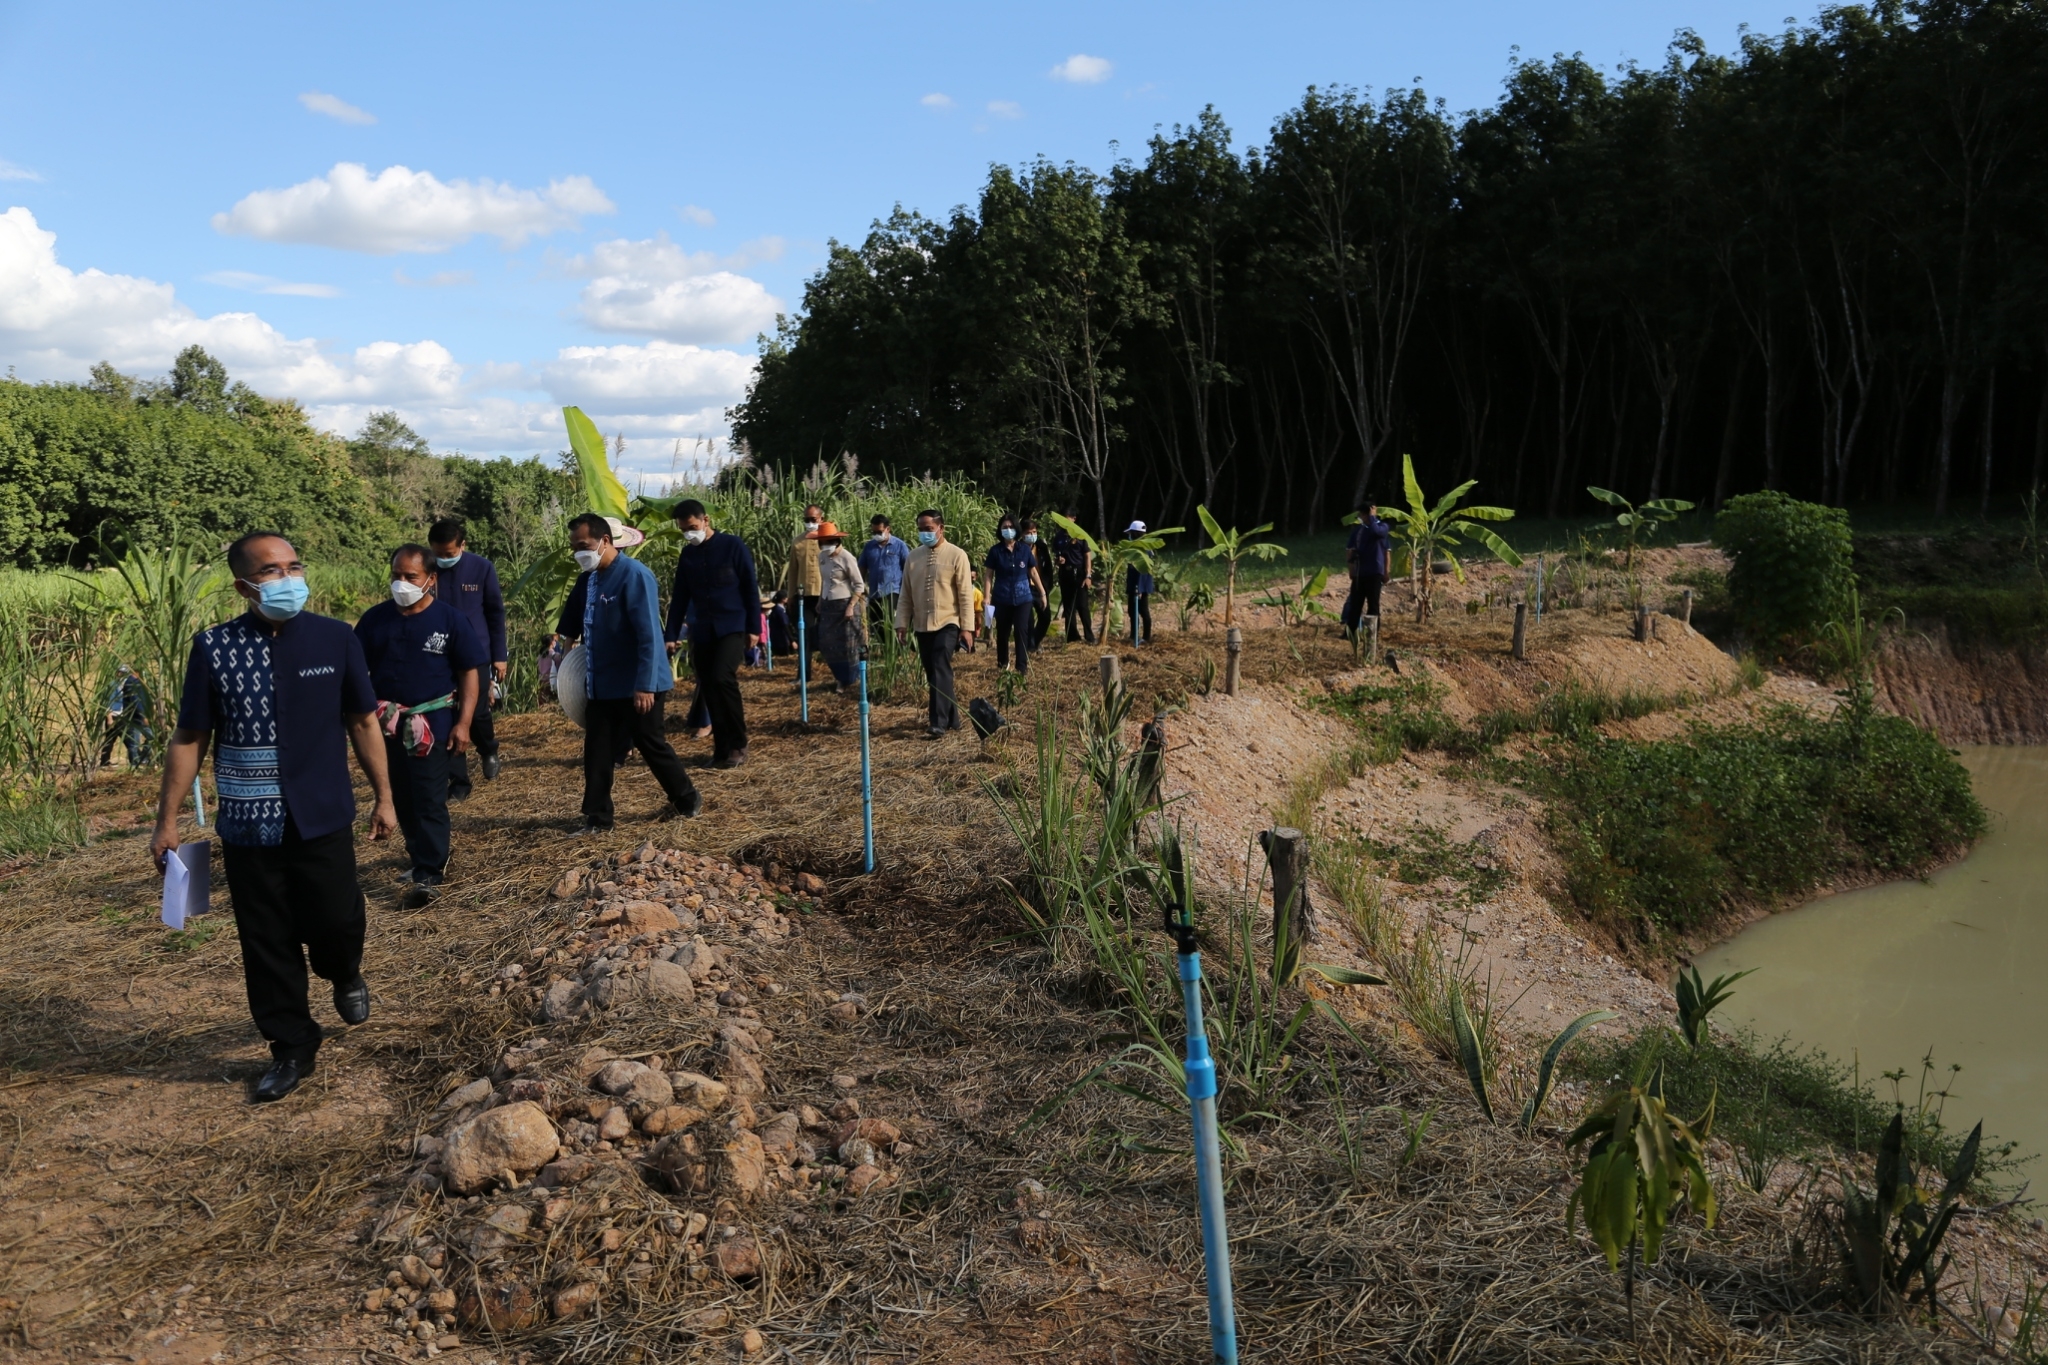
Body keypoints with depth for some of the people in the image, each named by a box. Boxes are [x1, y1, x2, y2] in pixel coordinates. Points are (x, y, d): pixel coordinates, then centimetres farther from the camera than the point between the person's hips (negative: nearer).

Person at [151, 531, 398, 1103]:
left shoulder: (336, 639, -3)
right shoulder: (213, 648, -5)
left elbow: (363, 722, 6)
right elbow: (189, 739, 1)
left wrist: (383, 796, 8)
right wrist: (167, 820, 2)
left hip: (323, 818, 0)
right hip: (249, 825, 0)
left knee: (336, 920, -1)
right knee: (266, 943, 7)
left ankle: (345, 974, 35)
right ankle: (291, 1048, 24)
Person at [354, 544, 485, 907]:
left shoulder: (449, 619, -5)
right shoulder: (375, 619, 3)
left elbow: (470, 671, -3)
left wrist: (463, 723, -9)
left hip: (434, 724, -4)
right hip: (388, 724, 4)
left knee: (429, 801, -5)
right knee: (402, 799, 13)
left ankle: (429, 877, -1)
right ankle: (426, 858, 30)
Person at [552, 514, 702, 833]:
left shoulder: (635, 575, -18)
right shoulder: (588, 579, 6)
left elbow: (648, 635, -22)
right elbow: (572, 621, 20)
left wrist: (645, 686, -24)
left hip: (637, 686, -7)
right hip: (601, 684, 7)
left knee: (651, 745, 5)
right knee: (597, 752, 7)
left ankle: (687, 800, 24)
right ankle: (597, 816, 16)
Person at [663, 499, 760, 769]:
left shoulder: (733, 546, -5)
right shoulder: (687, 555, 9)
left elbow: (750, 588, -4)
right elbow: (680, 597, 13)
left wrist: (754, 628, -8)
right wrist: (671, 635, 7)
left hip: (732, 628, -5)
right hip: (702, 632, 5)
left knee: (722, 678, -20)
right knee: (709, 690, 3)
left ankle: (738, 745, -7)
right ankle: (722, 747, 13)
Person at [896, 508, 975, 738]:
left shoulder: (956, 555, -6)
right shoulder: (914, 557, 8)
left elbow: (965, 594, -8)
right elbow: (906, 594, 10)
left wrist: (967, 627, -11)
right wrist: (902, 623, 3)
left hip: (947, 624, -5)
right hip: (922, 626, 5)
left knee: (941, 671, -16)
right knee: (932, 674, 8)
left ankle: (940, 722, -16)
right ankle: (952, 719, 20)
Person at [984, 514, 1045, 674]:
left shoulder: (1025, 549, 0)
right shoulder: (995, 551, -3)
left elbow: (1033, 572, 9)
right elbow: (989, 575, -2)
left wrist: (1042, 592, 11)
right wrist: (987, 597, -8)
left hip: (1023, 597, 0)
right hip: (1002, 599, 0)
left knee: (1022, 631, -7)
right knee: (1002, 632, 11)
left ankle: (1023, 667, -3)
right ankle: (1002, 664, 29)